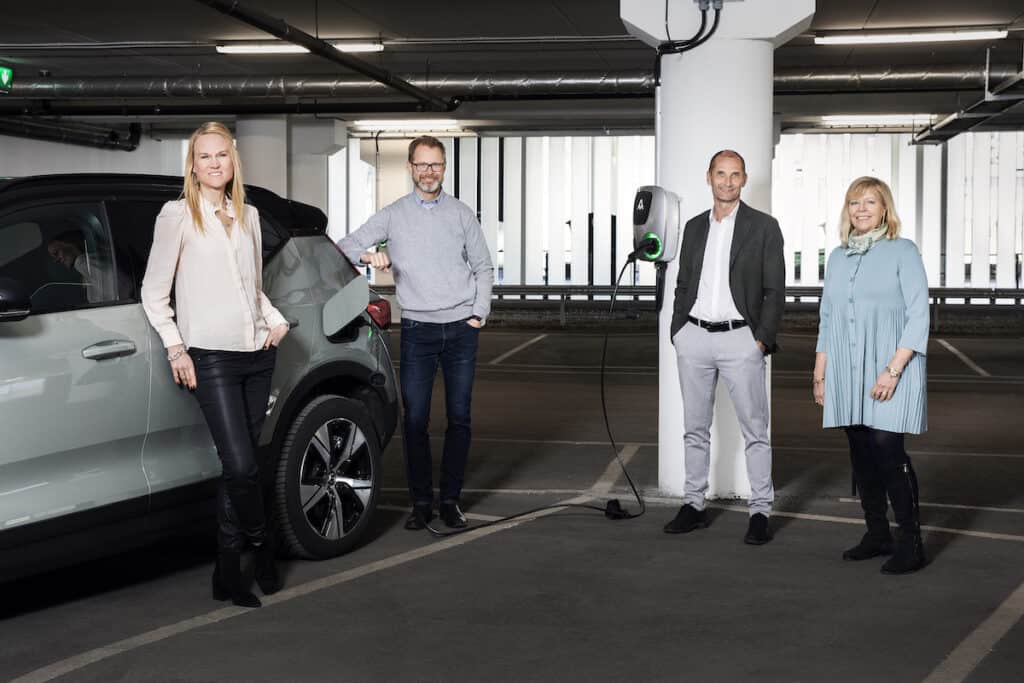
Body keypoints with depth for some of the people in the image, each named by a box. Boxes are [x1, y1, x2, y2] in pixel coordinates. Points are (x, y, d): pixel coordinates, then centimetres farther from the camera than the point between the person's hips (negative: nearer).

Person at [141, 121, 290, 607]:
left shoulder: (248, 216, 14)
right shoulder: (177, 216, -1)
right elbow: (154, 293, -1)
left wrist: (276, 320, 8)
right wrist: (175, 348, -9)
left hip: (257, 353, 5)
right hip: (211, 357, -5)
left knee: (238, 466, 6)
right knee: (241, 465, -14)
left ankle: (229, 572, 12)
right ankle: (261, 545, 11)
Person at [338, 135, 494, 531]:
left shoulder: (461, 214, 8)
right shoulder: (393, 216, 5)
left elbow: (483, 268, 14)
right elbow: (346, 245, 3)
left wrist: (480, 313, 3)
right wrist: (369, 255, -18)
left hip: (461, 328, 1)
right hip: (417, 330, -1)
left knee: (459, 418, 3)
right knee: (414, 420, -4)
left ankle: (450, 500, 12)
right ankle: (421, 502, 7)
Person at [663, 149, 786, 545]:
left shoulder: (763, 227, 0)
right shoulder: (694, 227, 12)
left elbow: (775, 291, -2)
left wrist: (762, 339, -10)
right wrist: (678, 331, 7)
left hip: (740, 338, -4)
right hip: (694, 337, 4)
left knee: (754, 429, -1)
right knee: (695, 428, 10)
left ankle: (760, 512, 5)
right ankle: (693, 505, 18)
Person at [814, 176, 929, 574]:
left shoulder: (902, 252, -1)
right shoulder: (837, 258, 16)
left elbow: (918, 317, -7)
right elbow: (827, 319, 21)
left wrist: (893, 370, -16)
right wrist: (819, 373, 16)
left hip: (888, 370, -5)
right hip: (846, 374, 6)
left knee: (887, 450, -12)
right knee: (861, 453, 6)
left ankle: (911, 542, -6)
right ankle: (877, 534, 17)